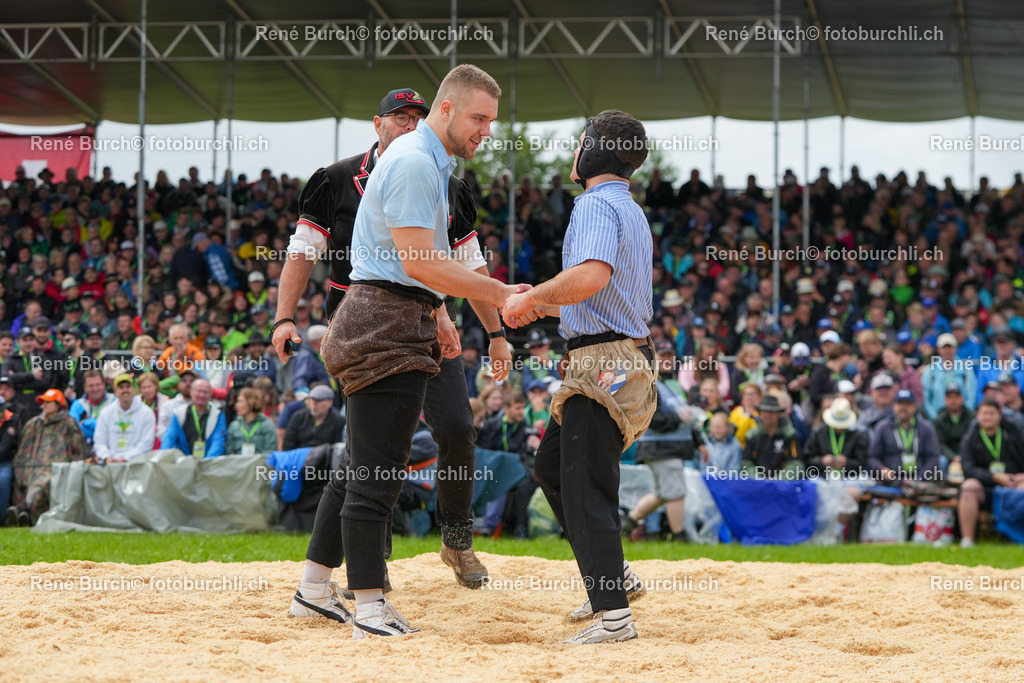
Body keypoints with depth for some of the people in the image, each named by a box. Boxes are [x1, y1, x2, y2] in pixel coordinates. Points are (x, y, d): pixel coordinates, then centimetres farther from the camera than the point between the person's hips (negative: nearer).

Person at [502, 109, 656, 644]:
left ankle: (614, 616, -14)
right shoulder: (631, 212, 21)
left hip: (602, 366, -11)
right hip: (623, 359, 11)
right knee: (551, 464, 21)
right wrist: (542, 302, 22)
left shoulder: (597, 205, -12)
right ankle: (612, 577, 23)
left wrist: (530, 298, -18)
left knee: (585, 488, -11)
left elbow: (591, 276, -30)